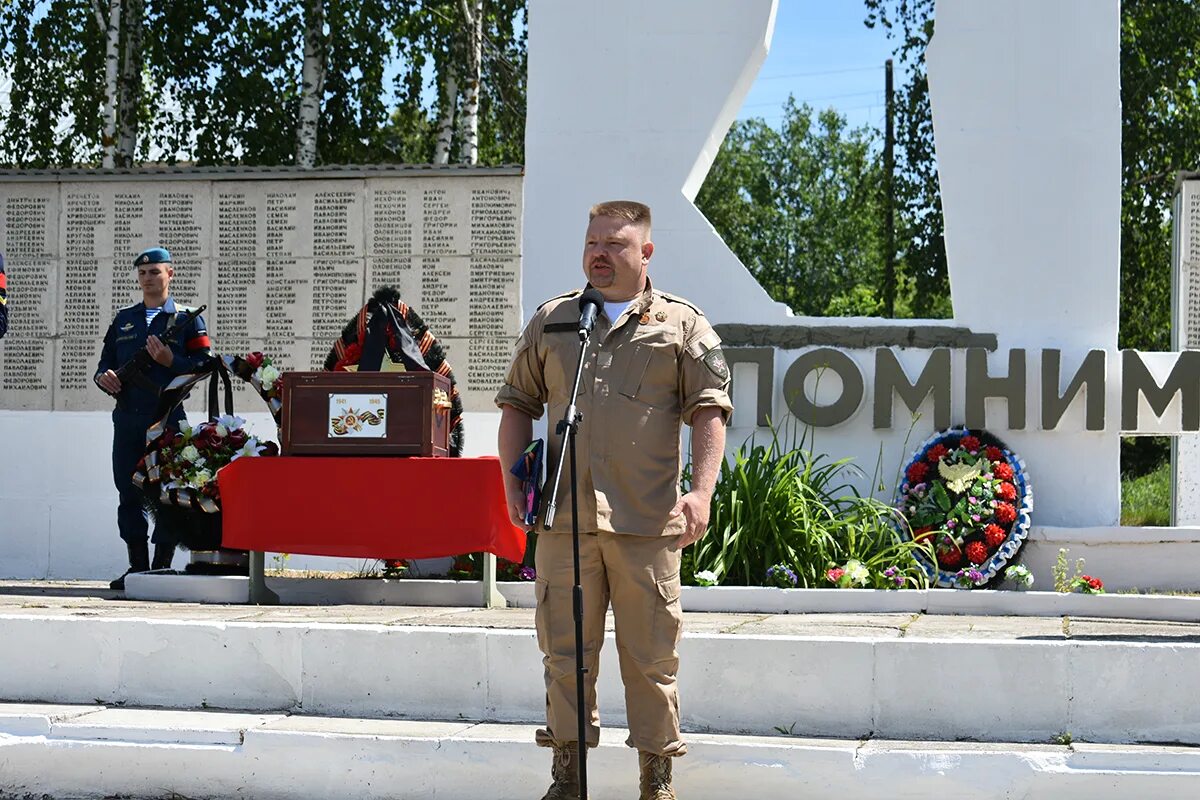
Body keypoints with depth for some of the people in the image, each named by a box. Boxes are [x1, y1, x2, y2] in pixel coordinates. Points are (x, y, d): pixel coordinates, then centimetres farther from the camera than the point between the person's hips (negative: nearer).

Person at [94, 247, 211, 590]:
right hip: (127, 418, 4)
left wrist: (170, 360, -17)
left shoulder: (187, 319, 5)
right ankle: (137, 566, 12)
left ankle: (162, 566, 2)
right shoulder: (123, 319, 18)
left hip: (168, 418, -4)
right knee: (129, 494, 5)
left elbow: (204, 365, -3)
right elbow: (106, 361, 19)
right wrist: (103, 377, -3)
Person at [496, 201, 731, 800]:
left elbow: (710, 409, 1)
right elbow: (517, 402, 20)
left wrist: (702, 491, -11)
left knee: (650, 655, 3)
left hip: (647, 523, -2)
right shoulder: (551, 321, 15)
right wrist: (514, 482, 8)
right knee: (566, 650, 5)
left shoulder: (681, 324, 6)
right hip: (564, 519, 3)